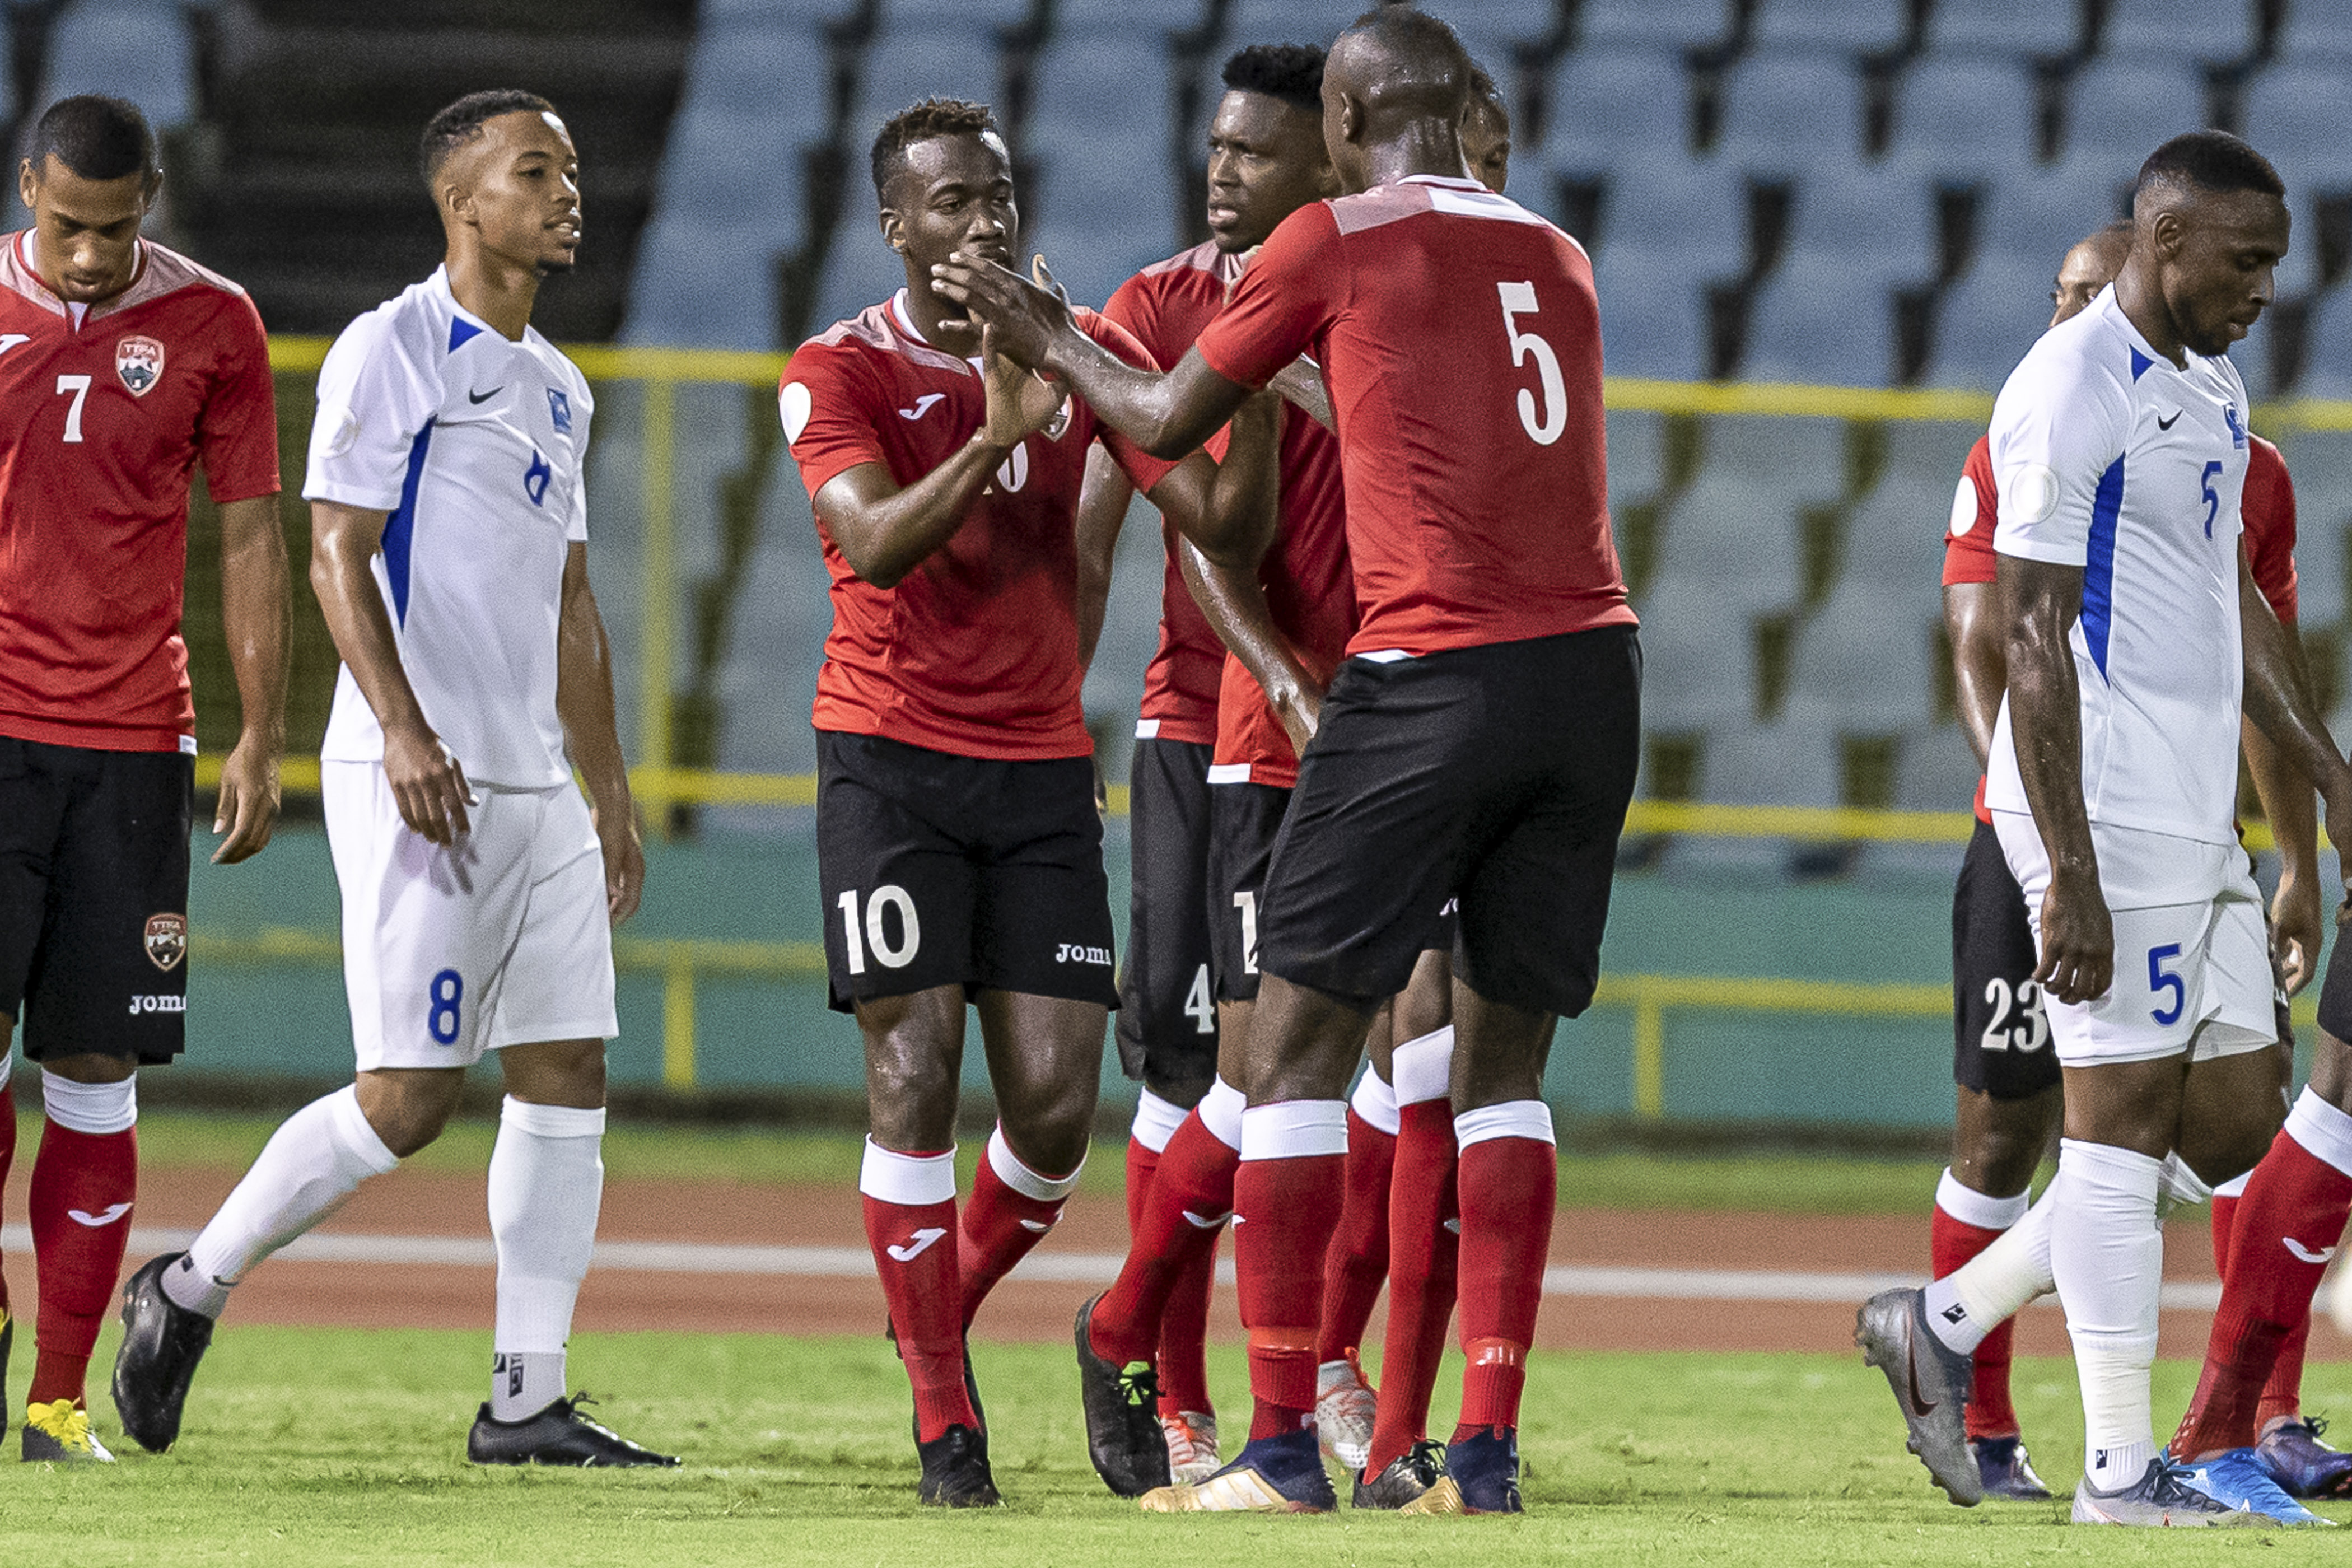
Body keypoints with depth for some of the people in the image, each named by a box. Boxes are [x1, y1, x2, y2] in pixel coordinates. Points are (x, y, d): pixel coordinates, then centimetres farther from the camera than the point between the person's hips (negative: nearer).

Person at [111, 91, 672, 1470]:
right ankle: (191, 1288, 7)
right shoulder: (393, 352, -7)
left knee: (567, 1077, 2)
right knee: (409, 1098, -10)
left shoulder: (558, 389, 18)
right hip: (420, 777, -8)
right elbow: (338, 555, -13)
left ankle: (528, 1402, 5)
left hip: (538, 787, 8)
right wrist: (404, 731, -24)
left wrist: (609, 791, 19)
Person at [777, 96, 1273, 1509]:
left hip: (1044, 769, 3)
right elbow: (877, 544, -21)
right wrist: (996, 433, -33)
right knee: (917, 1072, -10)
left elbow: (1225, 519, -1)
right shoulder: (841, 373, -4)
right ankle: (944, 1420, -1)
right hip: (891, 758, -3)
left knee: (1057, 1107, -4)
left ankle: (944, 1318, 25)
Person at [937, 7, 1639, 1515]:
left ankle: (1283, 1445, -2)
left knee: (1299, 1045, 2)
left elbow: (1165, 423, 12)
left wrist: (1048, 339, 31)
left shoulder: (1333, 243, 0)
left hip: (1434, 676, -5)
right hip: (1594, 659, 5)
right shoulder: (1558, 257, 16)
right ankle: (1488, 1446, 4)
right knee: (1506, 1062, 11)